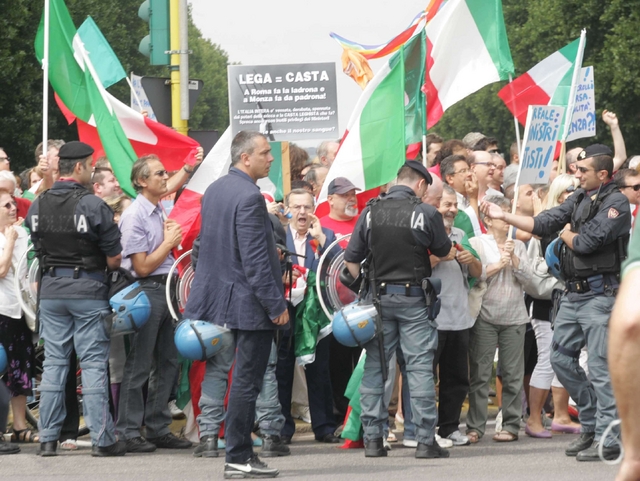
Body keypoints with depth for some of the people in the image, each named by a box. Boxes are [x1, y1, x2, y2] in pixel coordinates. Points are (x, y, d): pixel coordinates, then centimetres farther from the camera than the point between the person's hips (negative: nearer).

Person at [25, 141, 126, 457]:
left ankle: (47, 438, 7)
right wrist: (101, 266, 11)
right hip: (88, 289, -4)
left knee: (53, 363, 8)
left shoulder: (37, 206, 3)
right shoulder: (92, 205, -13)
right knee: (93, 365, -1)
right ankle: (102, 439, -1)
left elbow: (40, 250, 12)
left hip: (50, 290, 5)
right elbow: (114, 259, -9)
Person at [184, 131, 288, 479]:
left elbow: (206, 243, 18)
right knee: (247, 381, -3)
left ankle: (240, 453, 19)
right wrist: (276, 305, -17)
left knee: (244, 380, 15)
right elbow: (255, 261, -21)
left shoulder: (213, 191, 9)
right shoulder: (249, 197, -19)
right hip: (250, 302, -9)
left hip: (221, 292, 9)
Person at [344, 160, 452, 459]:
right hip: (413, 298, -3)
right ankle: (425, 440, -1)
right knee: (420, 367, 0)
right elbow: (444, 251, 6)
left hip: (378, 297, 3)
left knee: (374, 367, 9)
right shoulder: (426, 213, -9)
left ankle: (373, 439, 9)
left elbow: (351, 259, 0)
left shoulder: (371, 212, -1)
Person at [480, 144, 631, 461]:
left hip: (600, 294, -9)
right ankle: (592, 423, 22)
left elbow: (586, 242, -19)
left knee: (601, 366, -8)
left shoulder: (616, 203, -12)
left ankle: (608, 439, -5)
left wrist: (567, 234, 1)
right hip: (573, 292, 9)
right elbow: (543, 223, 13)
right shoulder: (579, 199, 13)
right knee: (561, 357, 12)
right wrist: (504, 216, 8)